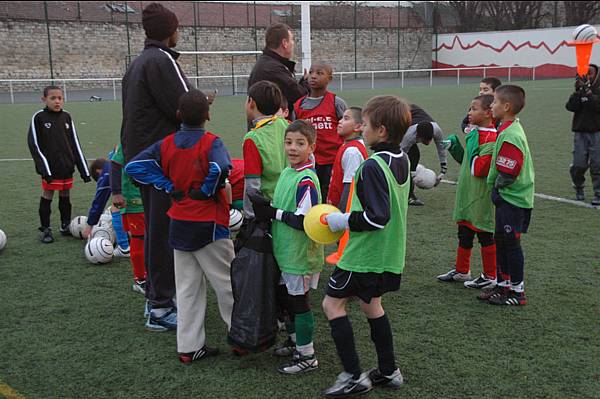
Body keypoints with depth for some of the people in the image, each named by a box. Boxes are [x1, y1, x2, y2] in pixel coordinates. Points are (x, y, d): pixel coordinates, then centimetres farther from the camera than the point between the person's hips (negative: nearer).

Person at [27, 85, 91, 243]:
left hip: (67, 166, 4)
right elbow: (34, 144, -6)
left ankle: (65, 226, 26)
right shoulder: (39, 117, -5)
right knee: (47, 196, 2)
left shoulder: (66, 117, 6)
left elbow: (75, 143, 10)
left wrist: (84, 169, 6)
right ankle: (45, 229, 13)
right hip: (50, 168, -4)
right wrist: (44, 169, -14)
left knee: (65, 196, 12)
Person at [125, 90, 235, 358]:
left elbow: (133, 166, -5)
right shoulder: (211, 143, -13)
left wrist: (168, 186, -3)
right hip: (209, 226, -5)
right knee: (226, 284, 9)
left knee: (187, 288, 13)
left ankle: (189, 347, 18)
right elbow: (221, 167, -34)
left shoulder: (166, 144, 1)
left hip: (179, 225, 5)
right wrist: (208, 191, -15)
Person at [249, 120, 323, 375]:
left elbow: (303, 221, -26)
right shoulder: (286, 173, 8)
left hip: (301, 254, -9)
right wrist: (267, 209, 1)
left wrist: (274, 213, -17)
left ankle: (307, 356, 14)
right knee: (287, 296, 20)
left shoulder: (306, 181, -21)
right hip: (286, 252, 9)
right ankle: (294, 340, 39)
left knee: (299, 300, 1)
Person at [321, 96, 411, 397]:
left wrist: (344, 220, -14)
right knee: (371, 305, 21)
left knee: (332, 303, 3)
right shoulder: (402, 160, 6)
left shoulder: (373, 166, -22)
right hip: (389, 253, 9)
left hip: (365, 253, -9)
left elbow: (377, 217, -27)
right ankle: (388, 371, 28)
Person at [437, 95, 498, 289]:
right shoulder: (475, 133, 11)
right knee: (464, 234, 18)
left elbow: (478, 169, -26)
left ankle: (490, 277, 17)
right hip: (467, 195, 9)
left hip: (481, 198, -9)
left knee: (485, 236, 4)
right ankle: (461, 271, 31)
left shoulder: (491, 139, -20)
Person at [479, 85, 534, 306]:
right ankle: (502, 284, 28)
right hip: (507, 197, 9)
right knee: (501, 240, 16)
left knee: (511, 243, 1)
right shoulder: (511, 129, 8)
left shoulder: (510, 135, -23)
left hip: (513, 199, -9)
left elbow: (508, 173, -23)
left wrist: (497, 187, -9)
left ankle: (517, 291, 13)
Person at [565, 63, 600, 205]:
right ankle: (579, 188, 22)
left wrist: (588, 91, -19)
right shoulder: (579, 89, 9)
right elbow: (571, 107, -5)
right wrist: (578, 91, -15)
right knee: (578, 165, -3)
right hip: (580, 132, 2)